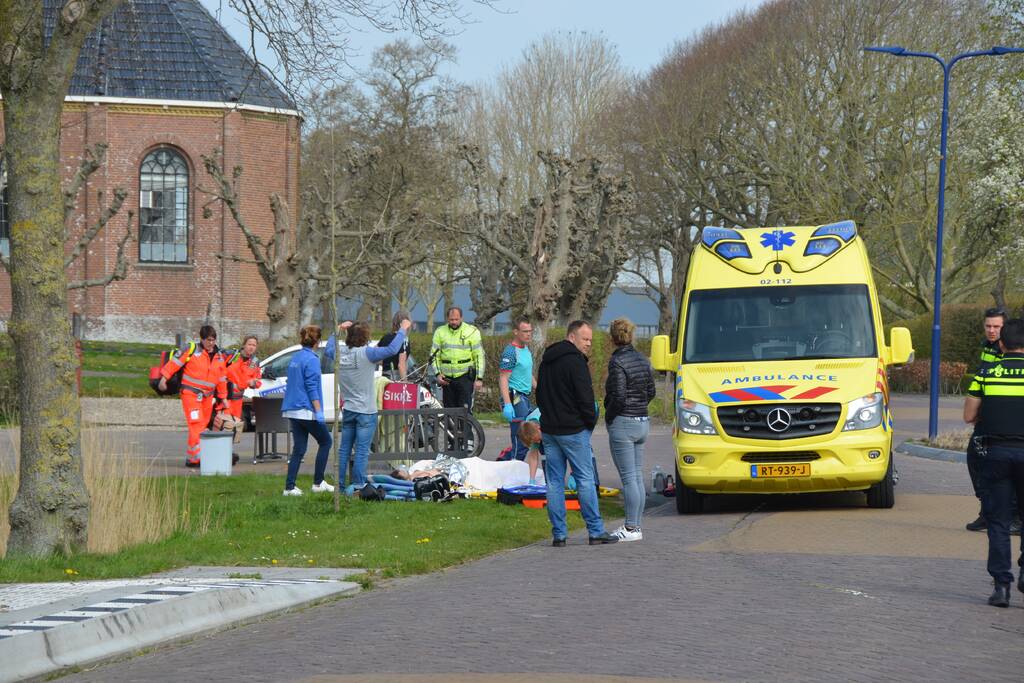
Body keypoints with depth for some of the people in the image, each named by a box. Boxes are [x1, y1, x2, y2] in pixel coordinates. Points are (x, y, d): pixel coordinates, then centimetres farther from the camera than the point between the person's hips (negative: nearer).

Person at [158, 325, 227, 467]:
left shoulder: (219, 356, 12)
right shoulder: (191, 350, -6)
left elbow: (222, 378, 19)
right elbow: (174, 363, -7)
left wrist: (223, 398, 22)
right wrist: (164, 378, -14)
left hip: (207, 397, 6)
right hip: (190, 394, -6)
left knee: (202, 427, 6)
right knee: (195, 426, -15)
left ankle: (192, 457, 13)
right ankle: (194, 458, -16)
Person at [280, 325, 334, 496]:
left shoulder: (295, 358, 13)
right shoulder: (312, 360, -12)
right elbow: (312, 388, -17)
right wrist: (319, 412, -17)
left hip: (292, 410, 8)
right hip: (307, 411, -8)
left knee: (299, 448, 8)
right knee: (325, 441, 7)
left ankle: (290, 487, 2)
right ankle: (318, 483, 7)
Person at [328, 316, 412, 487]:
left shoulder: (339, 354, 1)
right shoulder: (365, 354, -16)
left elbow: (329, 349, 25)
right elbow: (392, 349, -22)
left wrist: (338, 329, 32)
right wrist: (403, 329, -10)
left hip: (348, 410, 6)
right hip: (366, 412, -6)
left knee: (344, 449, 11)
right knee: (362, 452, -4)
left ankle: (339, 484, 13)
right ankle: (358, 486, -5)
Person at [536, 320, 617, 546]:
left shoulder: (546, 361, 14)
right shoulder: (575, 361, -13)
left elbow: (539, 394, 21)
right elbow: (585, 397, -16)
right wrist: (591, 421, -1)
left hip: (549, 428, 8)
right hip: (573, 430, -7)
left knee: (554, 482, 7)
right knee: (585, 480, -2)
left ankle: (558, 534, 6)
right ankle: (596, 531, 0)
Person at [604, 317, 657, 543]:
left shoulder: (617, 362, -14)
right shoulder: (643, 360, 9)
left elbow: (618, 396, -19)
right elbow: (651, 392, 15)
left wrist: (609, 417, -5)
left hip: (623, 423, -8)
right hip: (642, 422, 8)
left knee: (628, 477, -6)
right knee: (637, 476, 11)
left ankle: (631, 528, -5)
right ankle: (635, 525, 15)